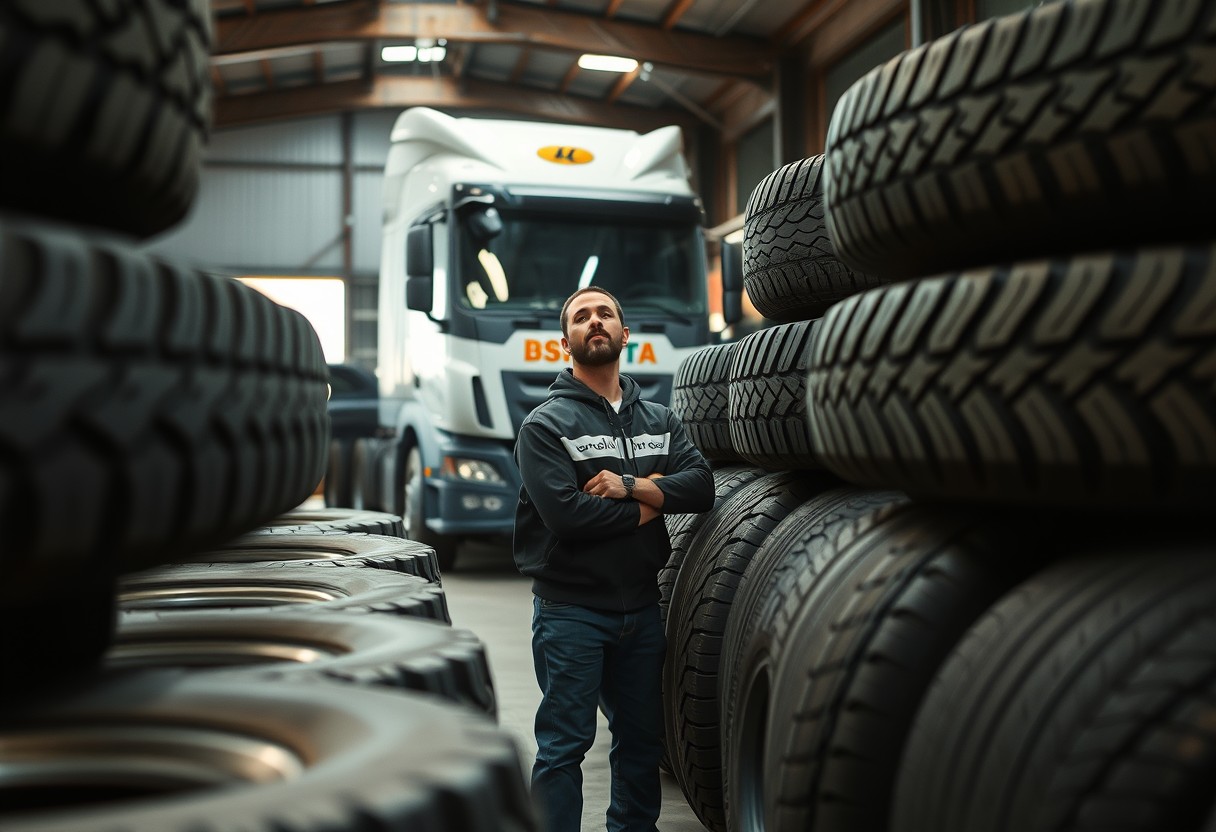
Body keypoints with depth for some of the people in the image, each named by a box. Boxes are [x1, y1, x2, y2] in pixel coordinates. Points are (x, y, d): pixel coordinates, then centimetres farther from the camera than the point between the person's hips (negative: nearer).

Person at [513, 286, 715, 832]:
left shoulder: (659, 419, 11)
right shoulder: (546, 424, -6)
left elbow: (701, 486, -4)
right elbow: (565, 513, -20)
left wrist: (629, 485, -18)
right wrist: (646, 504, -10)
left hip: (641, 606, 5)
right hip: (571, 608, -5)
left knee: (642, 738, 16)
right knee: (564, 744, 0)